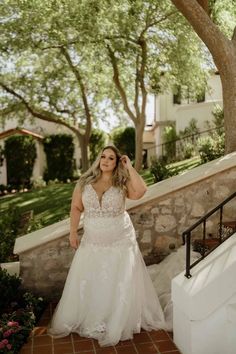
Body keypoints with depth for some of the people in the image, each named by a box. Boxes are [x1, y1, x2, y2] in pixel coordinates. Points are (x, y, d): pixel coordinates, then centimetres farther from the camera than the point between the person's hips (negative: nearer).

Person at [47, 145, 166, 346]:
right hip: (92, 242, 2)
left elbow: (140, 191, -28)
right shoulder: (85, 182, -2)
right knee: (87, 283, 14)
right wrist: (73, 232, 2)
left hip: (120, 242, -2)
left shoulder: (122, 183, -9)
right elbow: (76, 207, 4)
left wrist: (129, 167, -20)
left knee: (120, 284, 8)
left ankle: (118, 324, 29)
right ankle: (87, 320, 36)